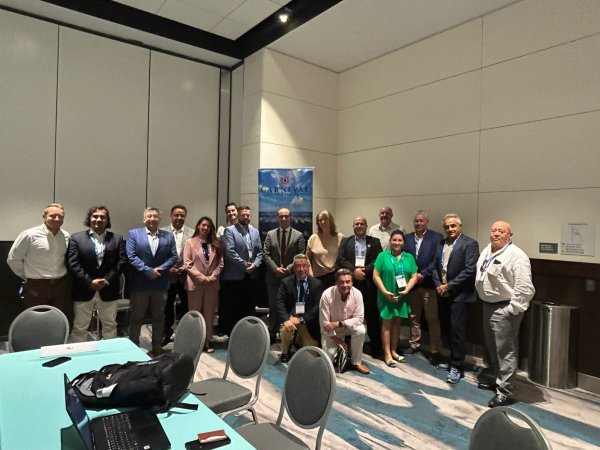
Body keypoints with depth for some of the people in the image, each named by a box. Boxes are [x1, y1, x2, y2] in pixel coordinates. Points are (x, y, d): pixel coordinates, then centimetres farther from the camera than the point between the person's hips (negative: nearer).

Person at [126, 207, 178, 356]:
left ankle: (157, 347, 25)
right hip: (139, 283, -2)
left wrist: (160, 269, -13)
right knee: (136, 317, 9)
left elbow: (174, 257, 1)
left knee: (159, 317, 12)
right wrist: (148, 271, -17)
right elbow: (131, 257, -9)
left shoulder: (168, 236, 5)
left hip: (161, 284, 3)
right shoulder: (133, 234, -1)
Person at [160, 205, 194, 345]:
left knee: (187, 307, 9)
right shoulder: (162, 232, 0)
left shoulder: (192, 233, 0)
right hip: (167, 276, 0)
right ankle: (167, 332, 31)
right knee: (167, 307, 14)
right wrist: (167, 268, -11)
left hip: (186, 277, 0)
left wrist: (187, 267, -14)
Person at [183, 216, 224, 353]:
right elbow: (187, 264, -7)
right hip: (195, 283, -3)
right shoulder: (190, 242, 0)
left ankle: (207, 341, 17)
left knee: (209, 314, 8)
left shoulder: (215, 244, 10)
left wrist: (212, 277, -9)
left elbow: (220, 263, 6)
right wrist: (202, 277, -13)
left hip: (212, 283, 3)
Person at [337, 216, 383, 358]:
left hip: (369, 283, 0)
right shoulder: (345, 241, 12)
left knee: (372, 315, 3)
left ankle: (376, 346, 14)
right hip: (350, 281, 1)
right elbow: (341, 259, 1)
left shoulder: (374, 241, 11)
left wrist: (364, 270, -13)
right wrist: (354, 270, -13)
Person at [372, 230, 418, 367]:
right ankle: (387, 354, 8)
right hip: (386, 296, -3)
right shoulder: (383, 256, -2)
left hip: (402, 297, 3)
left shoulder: (409, 257, 6)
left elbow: (414, 276, 2)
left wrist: (406, 291, -12)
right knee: (387, 323, 2)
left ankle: (393, 351, 23)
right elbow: (376, 276, -6)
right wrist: (385, 292, -15)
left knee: (397, 323, 11)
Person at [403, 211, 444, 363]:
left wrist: (423, 274, -13)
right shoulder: (407, 238, 8)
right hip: (411, 283, 4)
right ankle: (414, 344, 27)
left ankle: (435, 350, 11)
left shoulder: (436, 237, -3)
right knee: (413, 317, 14)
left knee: (432, 319, 1)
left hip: (428, 284, -4)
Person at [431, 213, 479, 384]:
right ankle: (453, 359, 28)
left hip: (459, 294, -6)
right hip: (443, 294, 6)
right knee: (450, 329, 14)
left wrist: (449, 286, -16)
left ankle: (457, 366, 4)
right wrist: (438, 285, -4)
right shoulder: (440, 244, 11)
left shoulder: (470, 243, -9)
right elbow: (434, 267, 12)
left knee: (457, 329, -5)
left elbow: (470, 270, -17)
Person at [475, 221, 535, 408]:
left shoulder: (516, 256, -18)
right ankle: (495, 378, 41)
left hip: (504, 309, -9)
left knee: (505, 351, -1)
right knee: (492, 348, 23)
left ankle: (505, 391, 11)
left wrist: (512, 310, -20)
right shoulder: (487, 250, 9)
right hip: (488, 306, 9)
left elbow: (525, 288, -22)